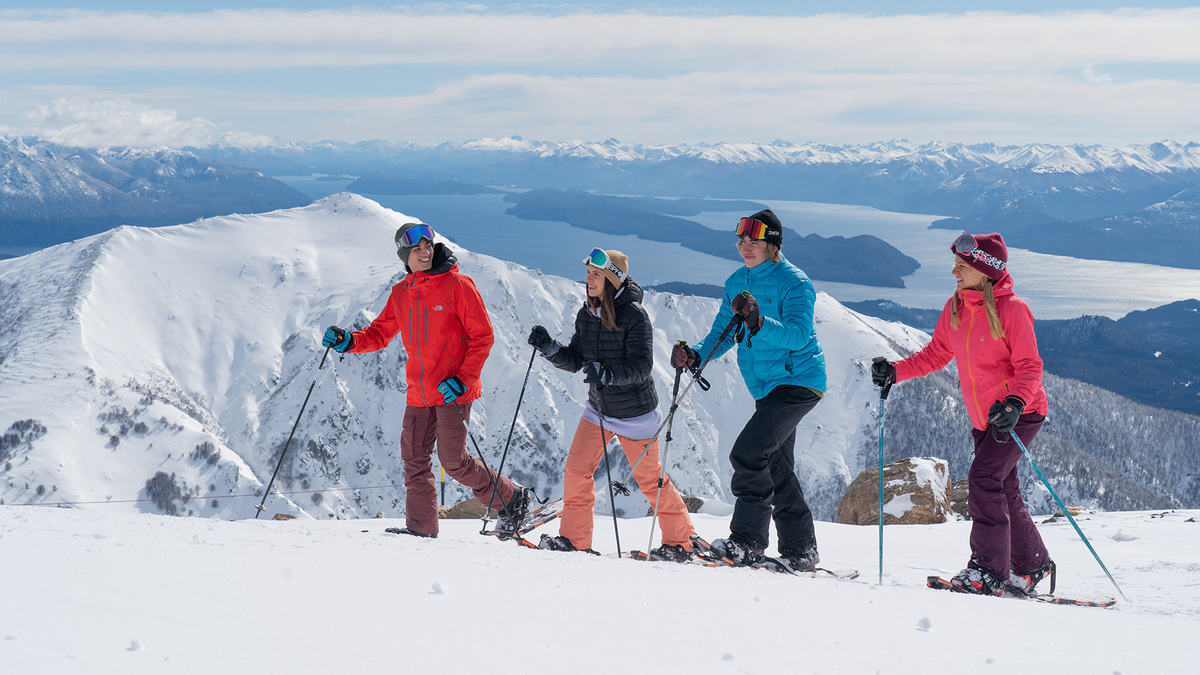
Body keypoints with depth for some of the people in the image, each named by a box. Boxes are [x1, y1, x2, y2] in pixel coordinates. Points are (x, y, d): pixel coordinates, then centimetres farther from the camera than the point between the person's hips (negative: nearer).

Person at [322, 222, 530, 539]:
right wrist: (349, 341, 0)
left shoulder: (457, 285, -8)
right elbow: (380, 334, 19)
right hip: (419, 393, 6)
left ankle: (511, 499, 10)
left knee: (453, 460, -8)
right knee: (414, 458, 3)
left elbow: (483, 336, -8)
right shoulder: (400, 293, 9)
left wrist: (463, 379, -16)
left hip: (453, 391, -6)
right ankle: (421, 528, 11)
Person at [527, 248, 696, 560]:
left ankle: (680, 541, 22)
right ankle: (575, 538, 7)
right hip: (598, 408, 6)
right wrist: (549, 347, -9)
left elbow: (642, 365, -25)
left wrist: (608, 374, -40)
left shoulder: (634, 314, -19)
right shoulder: (586, 314, 1)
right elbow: (575, 360, 8)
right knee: (576, 469, -5)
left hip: (635, 412, -6)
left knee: (649, 478, 4)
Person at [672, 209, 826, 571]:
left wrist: (759, 323, -40)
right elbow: (723, 333, 11)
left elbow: (798, 335, -26)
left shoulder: (794, 282, -13)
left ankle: (748, 542, -12)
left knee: (748, 452, -19)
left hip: (798, 381, -9)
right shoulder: (736, 283, 9)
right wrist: (696, 355, -8)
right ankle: (800, 549, 21)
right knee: (777, 468, 12)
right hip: (768, 387, 9)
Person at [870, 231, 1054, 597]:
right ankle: (1032, 566, 29)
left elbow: (1030, 368, -18)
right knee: (1003, 493, 13)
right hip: (985, 419, 8)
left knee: (983, 478, -19)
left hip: (1021, 413, -8)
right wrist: (895, 372, 0)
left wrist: (1014, 403, -34)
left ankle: (989, 572, -17)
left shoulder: (1011, 310, -17)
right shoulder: (954, 307, 4)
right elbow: (936, 354, 13)